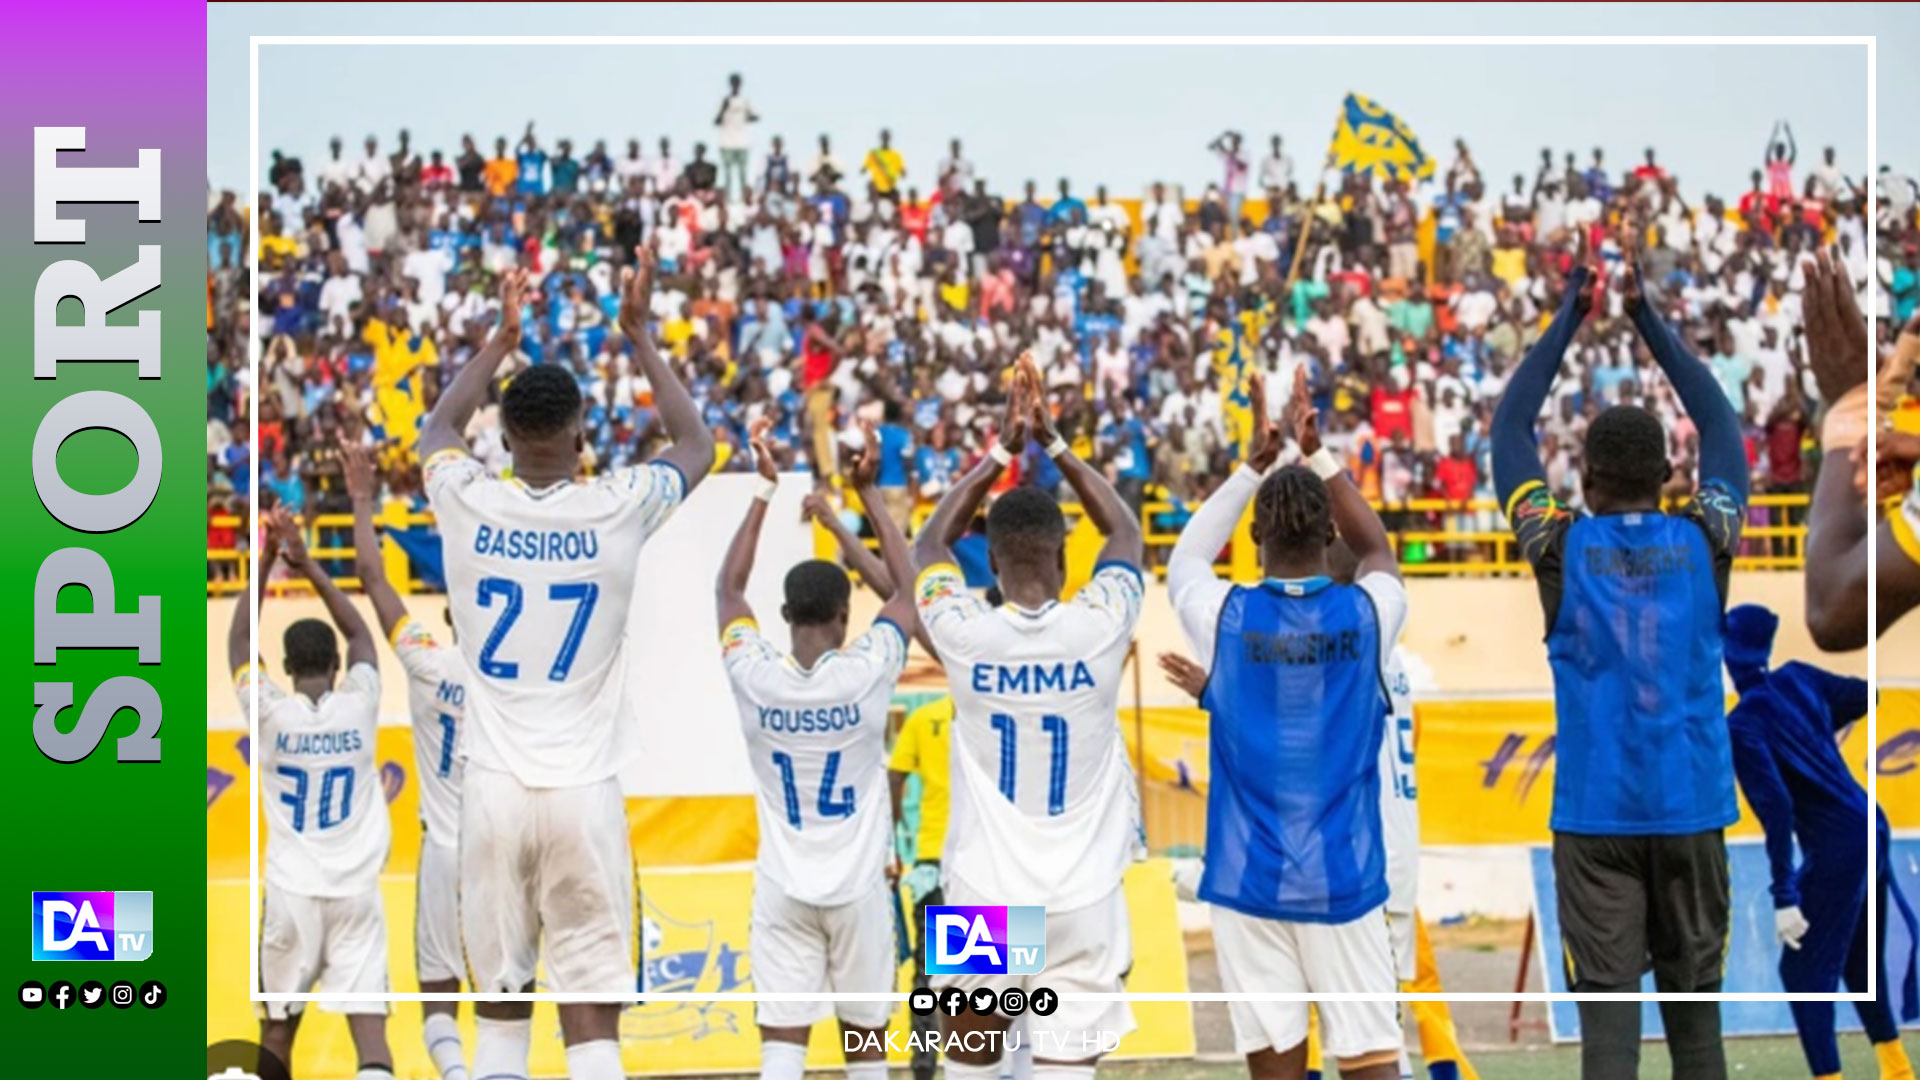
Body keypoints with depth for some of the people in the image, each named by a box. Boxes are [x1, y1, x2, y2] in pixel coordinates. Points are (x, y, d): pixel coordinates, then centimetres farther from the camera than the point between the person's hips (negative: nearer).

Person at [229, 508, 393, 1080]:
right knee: (368, 1019, -8)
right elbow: (359, 632, 16)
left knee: (278, 1025, 14)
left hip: (292, 892, 0)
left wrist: (265, 562, 10)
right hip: (356, 890, 0)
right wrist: (310, 567, 18)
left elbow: (239, 639, 10)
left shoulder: (272, 712, -5)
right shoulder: (358, 704, -1)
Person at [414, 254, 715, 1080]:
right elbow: (696, 444, 17)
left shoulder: (469, 505, -1)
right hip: (583, 794, -2)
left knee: (499, 1004, 11)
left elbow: (437, 431, 25)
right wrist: (639, 337, 23)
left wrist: (500, 342, 32)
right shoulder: (617, 509, -5)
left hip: (494, 791, 2)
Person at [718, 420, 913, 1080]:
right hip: (859, 884, -1)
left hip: (783, 887, 1)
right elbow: (908, 587, 3)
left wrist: (766, 489, 12)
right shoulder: (867, 674, -12)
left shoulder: (754, 676, -8)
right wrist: (869, 494, 7)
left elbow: (729, 588, 10)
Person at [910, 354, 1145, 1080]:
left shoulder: (965, 634, -8)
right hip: (1081, 896, -1)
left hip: (983, 890, 1)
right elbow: (1125, 533, 13)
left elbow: (930, 543, 14)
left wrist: (1002, 451, 15)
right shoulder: (1098, 627, -9)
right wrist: (1053, 442, 15)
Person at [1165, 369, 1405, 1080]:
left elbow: (1183, 560, 19)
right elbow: (1376, 549, 21)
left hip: (1248, 882, 0)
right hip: (1345, 880, 0)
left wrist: (1255, 463, 19)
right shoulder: (1367, 615, -3)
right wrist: (1316, 452, 24)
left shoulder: (1225, 619, -5)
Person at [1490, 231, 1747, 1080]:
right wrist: (1646, 316, 20)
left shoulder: (1562, 548, -1)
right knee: (1694, 1009, 9)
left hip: (1595, 812, -1)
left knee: (1606, 1011, -4)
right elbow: (1722, 427, 16)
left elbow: (1508, 432, 10)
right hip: (1692, 808, 1)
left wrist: (1569, 317, 15)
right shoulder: (1705, 542, 2)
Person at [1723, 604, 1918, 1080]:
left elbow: (1776, 810, -23)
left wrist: (1784, 897, -22)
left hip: (1836, 849, -8)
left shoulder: (1742, 726, -17)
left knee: (1803, 971, 2)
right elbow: (1862, 695, 19)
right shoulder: (1796, 677, 3)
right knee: (1859, 959, 24)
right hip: (1871, 829, 8)